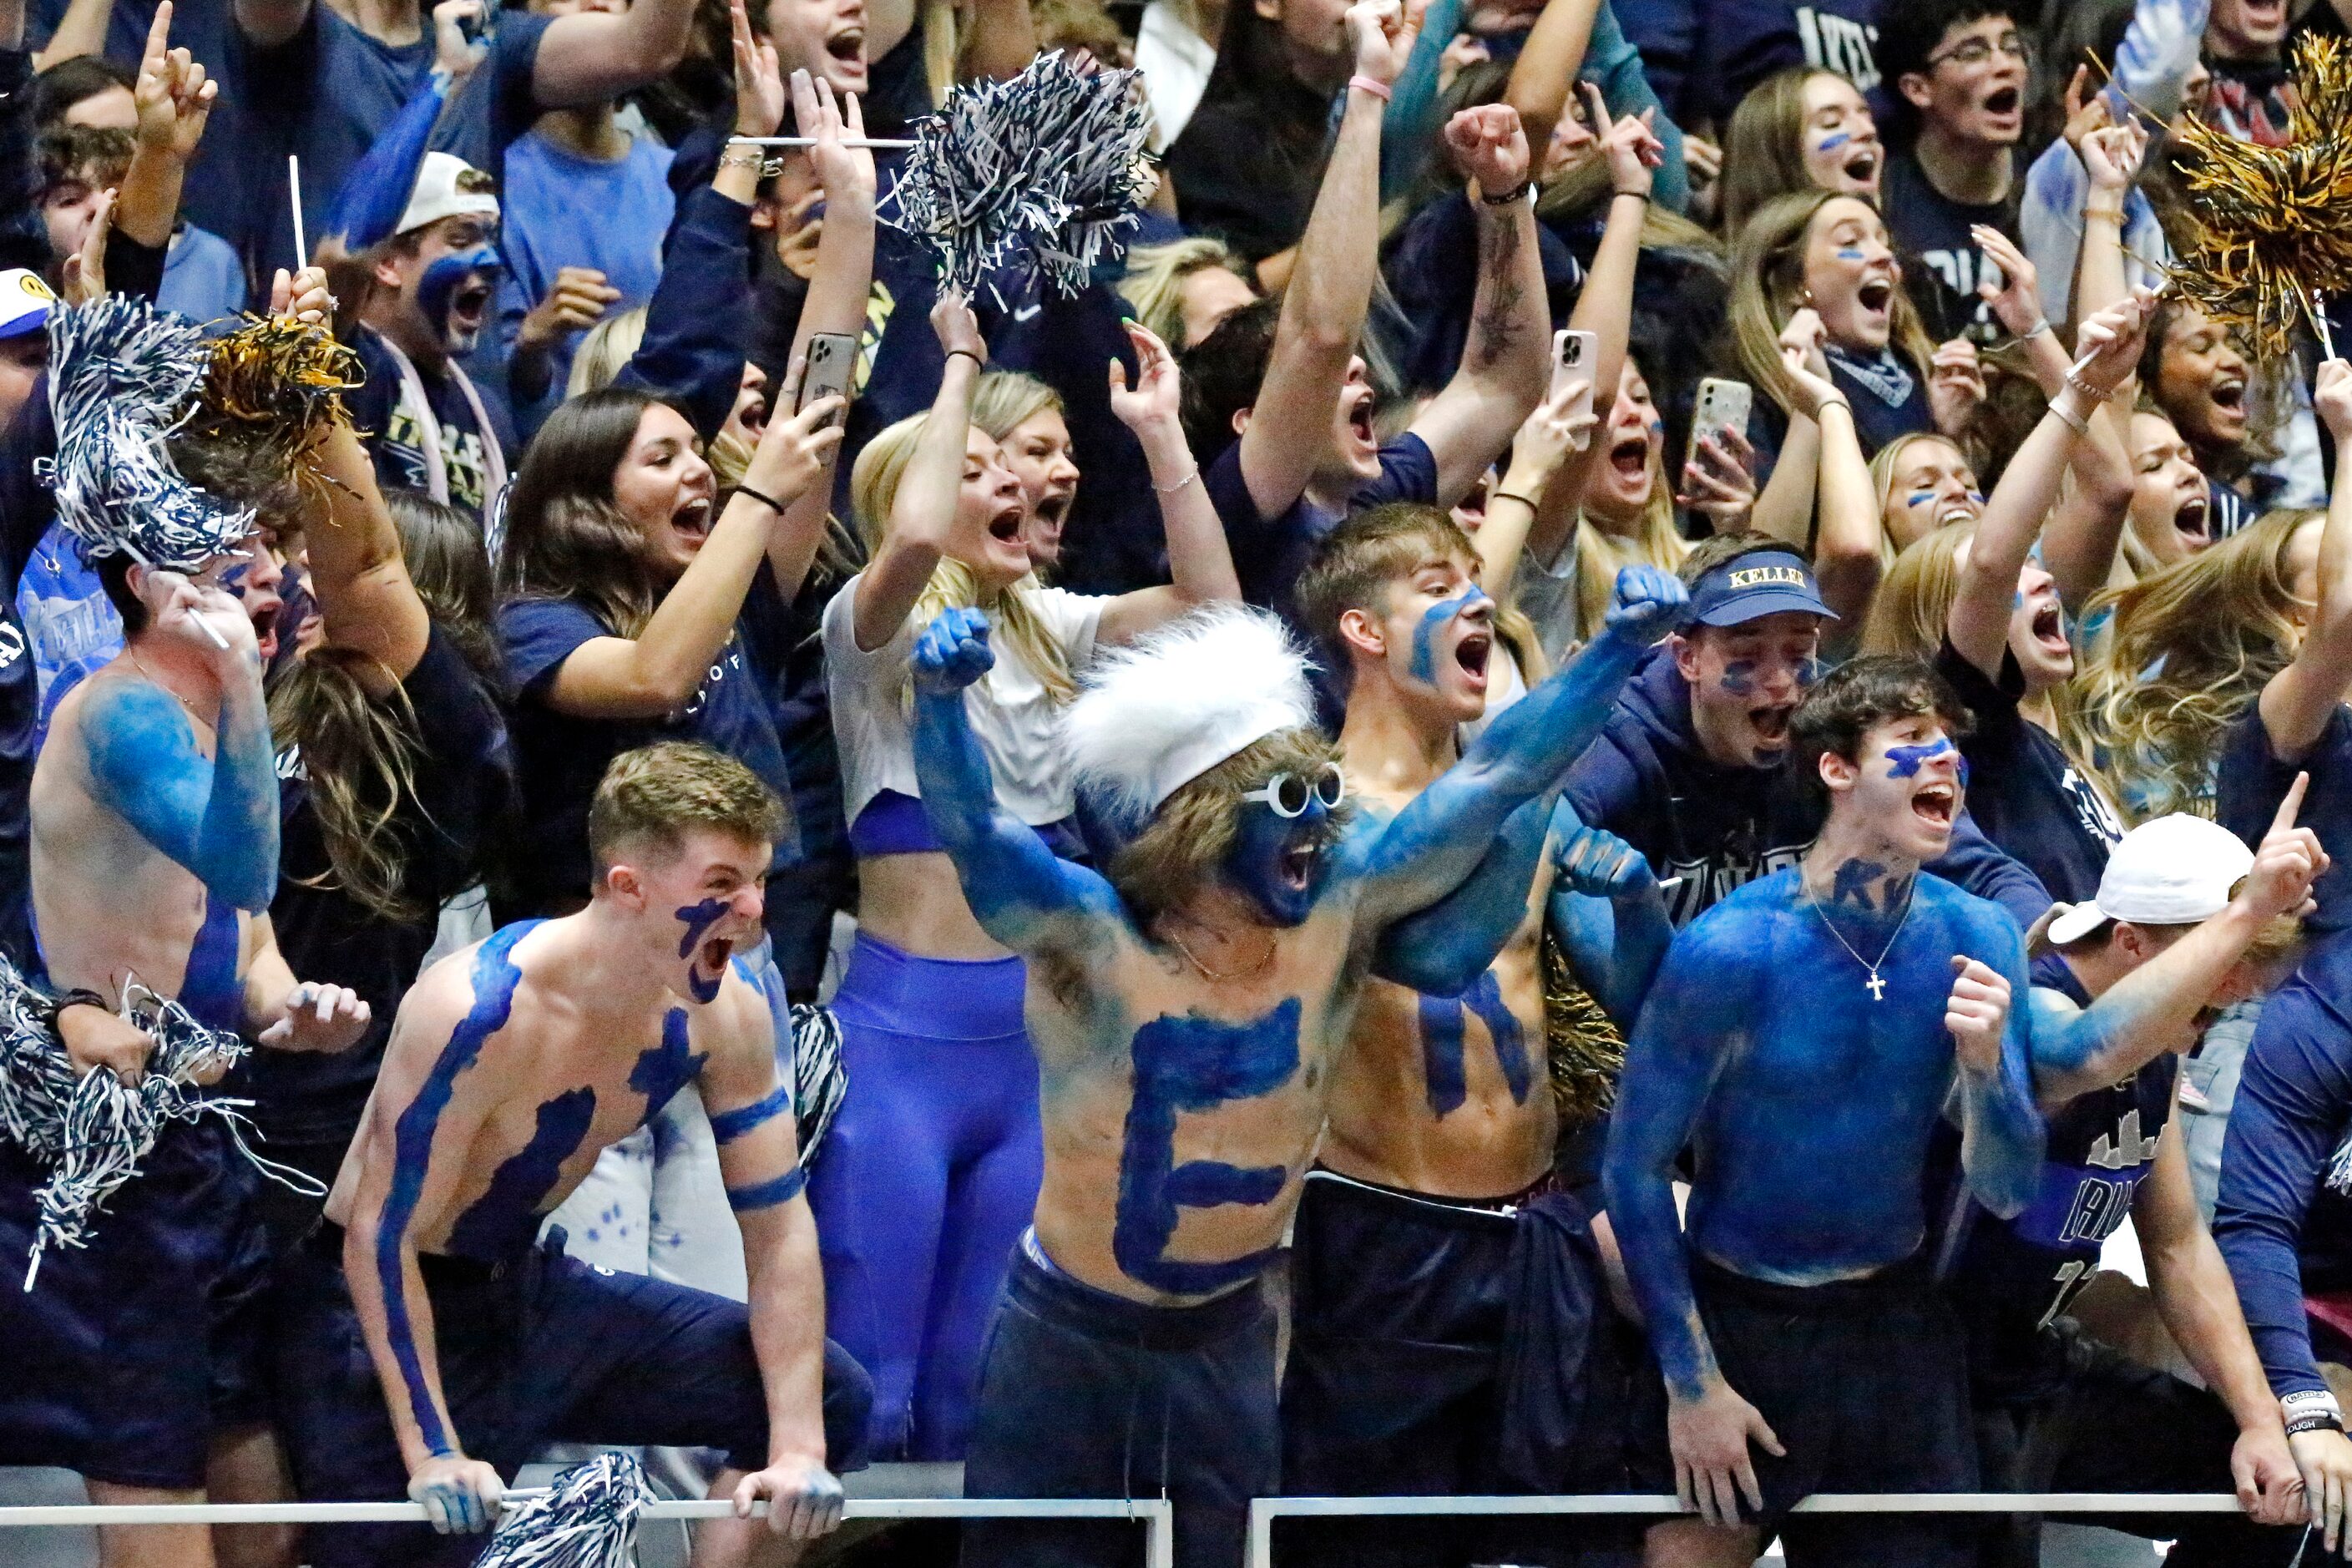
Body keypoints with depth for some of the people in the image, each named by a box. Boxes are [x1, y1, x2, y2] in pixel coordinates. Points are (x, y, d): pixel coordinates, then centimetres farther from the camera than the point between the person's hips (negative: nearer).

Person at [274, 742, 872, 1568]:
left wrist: (798, 1449, -10)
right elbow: (382, 1238, -26)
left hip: (528, 1284, 7)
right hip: (383, 1306, -7)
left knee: (825, 1399, 2)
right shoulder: (478, 1013, -30)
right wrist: (433, 1454, -31)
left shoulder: (724, 1012, -9)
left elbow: (778, 1225, -2)